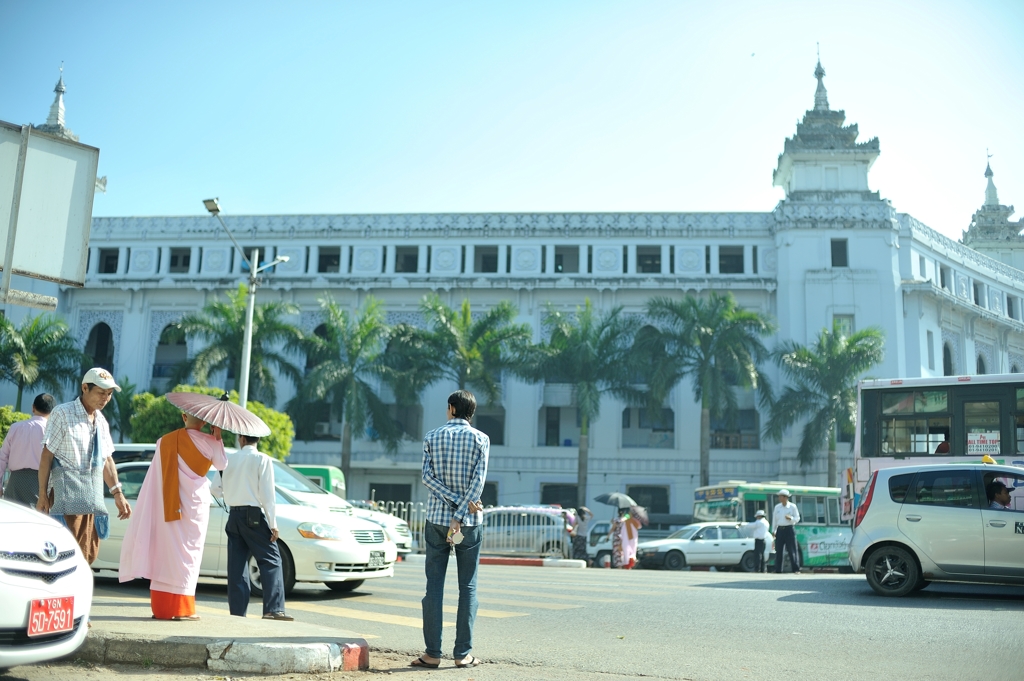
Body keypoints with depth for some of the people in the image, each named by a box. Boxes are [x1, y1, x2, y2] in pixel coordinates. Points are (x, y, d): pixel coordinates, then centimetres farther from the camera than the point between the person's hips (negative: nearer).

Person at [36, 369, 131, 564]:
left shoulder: (101, 421, 14)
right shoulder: (63, 414, -7)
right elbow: (46, 455, -8)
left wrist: (117, 494, 12)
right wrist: (42, 495, -10)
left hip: (93, 496, 7)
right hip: (67, 493, -7)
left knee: (88, 555, 7)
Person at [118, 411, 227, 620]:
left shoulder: (165, 441, 6)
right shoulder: (208, 442, -6)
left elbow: (156, 476, 7)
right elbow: (222, 464, 9)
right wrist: (218, 436, 13)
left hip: (168, 506, 4)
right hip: (193, 503, -3)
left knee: (165, 551, 9)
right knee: (187, 551, 1)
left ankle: (161, 607, 11)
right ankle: (181, 608, -1)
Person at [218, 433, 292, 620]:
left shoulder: (229, 459, 6)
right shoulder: (262, 459, -6)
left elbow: (216, 489, 11)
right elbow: (267, 493, -10)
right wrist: (273, 524, -8)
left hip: (234, 516, 5)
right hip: (254, 516, -4)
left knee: (236, 565, 8)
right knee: (271, 560, -2)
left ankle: (237, 611, 8)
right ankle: (273, 609, -11)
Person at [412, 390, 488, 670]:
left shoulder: (432, 437, 5)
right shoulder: (481, 439, 0)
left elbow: (427, 476, -5)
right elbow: (478, 480, -10)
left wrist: (455, 502, -8)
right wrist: (461, 512, -12)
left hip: (437, 519, 1)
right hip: (470, 522, -1)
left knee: (434, 586, 4)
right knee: (468, 587, 5)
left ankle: (432, 653, 3)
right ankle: (463, 653, 6)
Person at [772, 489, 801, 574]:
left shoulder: (792, 506, 2)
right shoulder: (777, 507, 11)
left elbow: (797, 518, 3)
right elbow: (774, 519, 14)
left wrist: (791, 518, -17)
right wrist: (774, 531, 11)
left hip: (789, 529, -3)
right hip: (780, 530, 3)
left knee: (792, 550, -6)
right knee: (779, 550, 4)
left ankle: (796, 569, -4)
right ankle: (778, 570, 9)